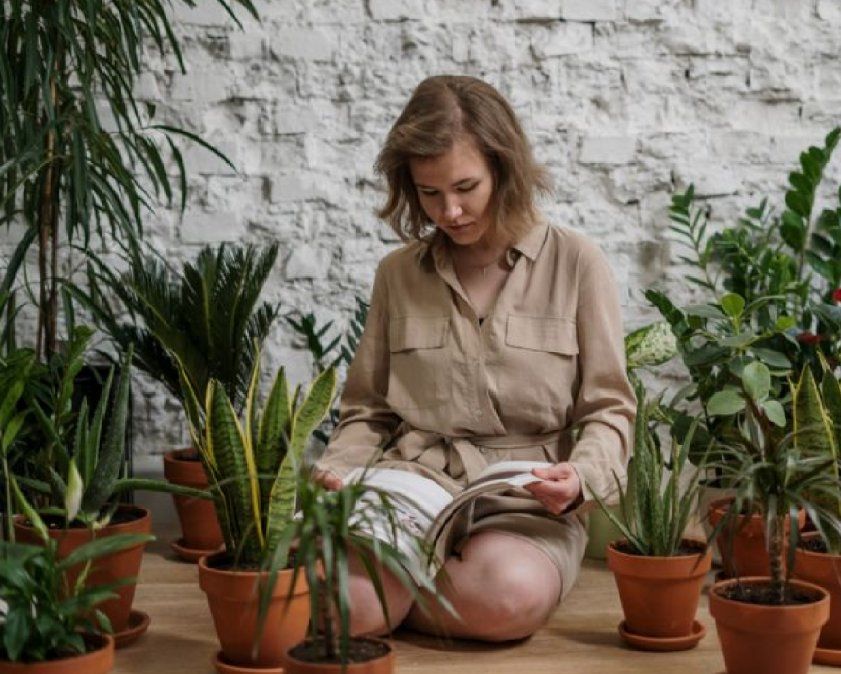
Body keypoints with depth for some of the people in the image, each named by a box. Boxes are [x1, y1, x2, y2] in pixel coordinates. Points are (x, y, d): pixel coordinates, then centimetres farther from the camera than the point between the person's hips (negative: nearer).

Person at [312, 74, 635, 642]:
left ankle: (399, 582, -2)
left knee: (512, 594, -36)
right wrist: (339, 469, -3)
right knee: (348, 603, -31)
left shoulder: (576, 264, 3)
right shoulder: (398, 274, 12)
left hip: (525, 507, -1)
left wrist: (581, 475, -17)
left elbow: (608, 409, 4)